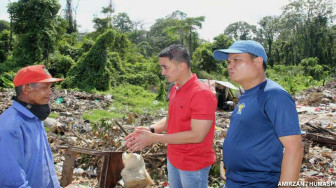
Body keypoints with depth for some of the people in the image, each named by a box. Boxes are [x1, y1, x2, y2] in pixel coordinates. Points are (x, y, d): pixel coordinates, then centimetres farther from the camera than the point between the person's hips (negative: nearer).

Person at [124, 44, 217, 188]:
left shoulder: (202, 94, -24)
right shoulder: (175, 89, 2)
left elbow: (197, 135, -27)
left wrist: (154, 138, -24)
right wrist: (150, 130, -7)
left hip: (194, 165, -7)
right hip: (173, 159, 7)